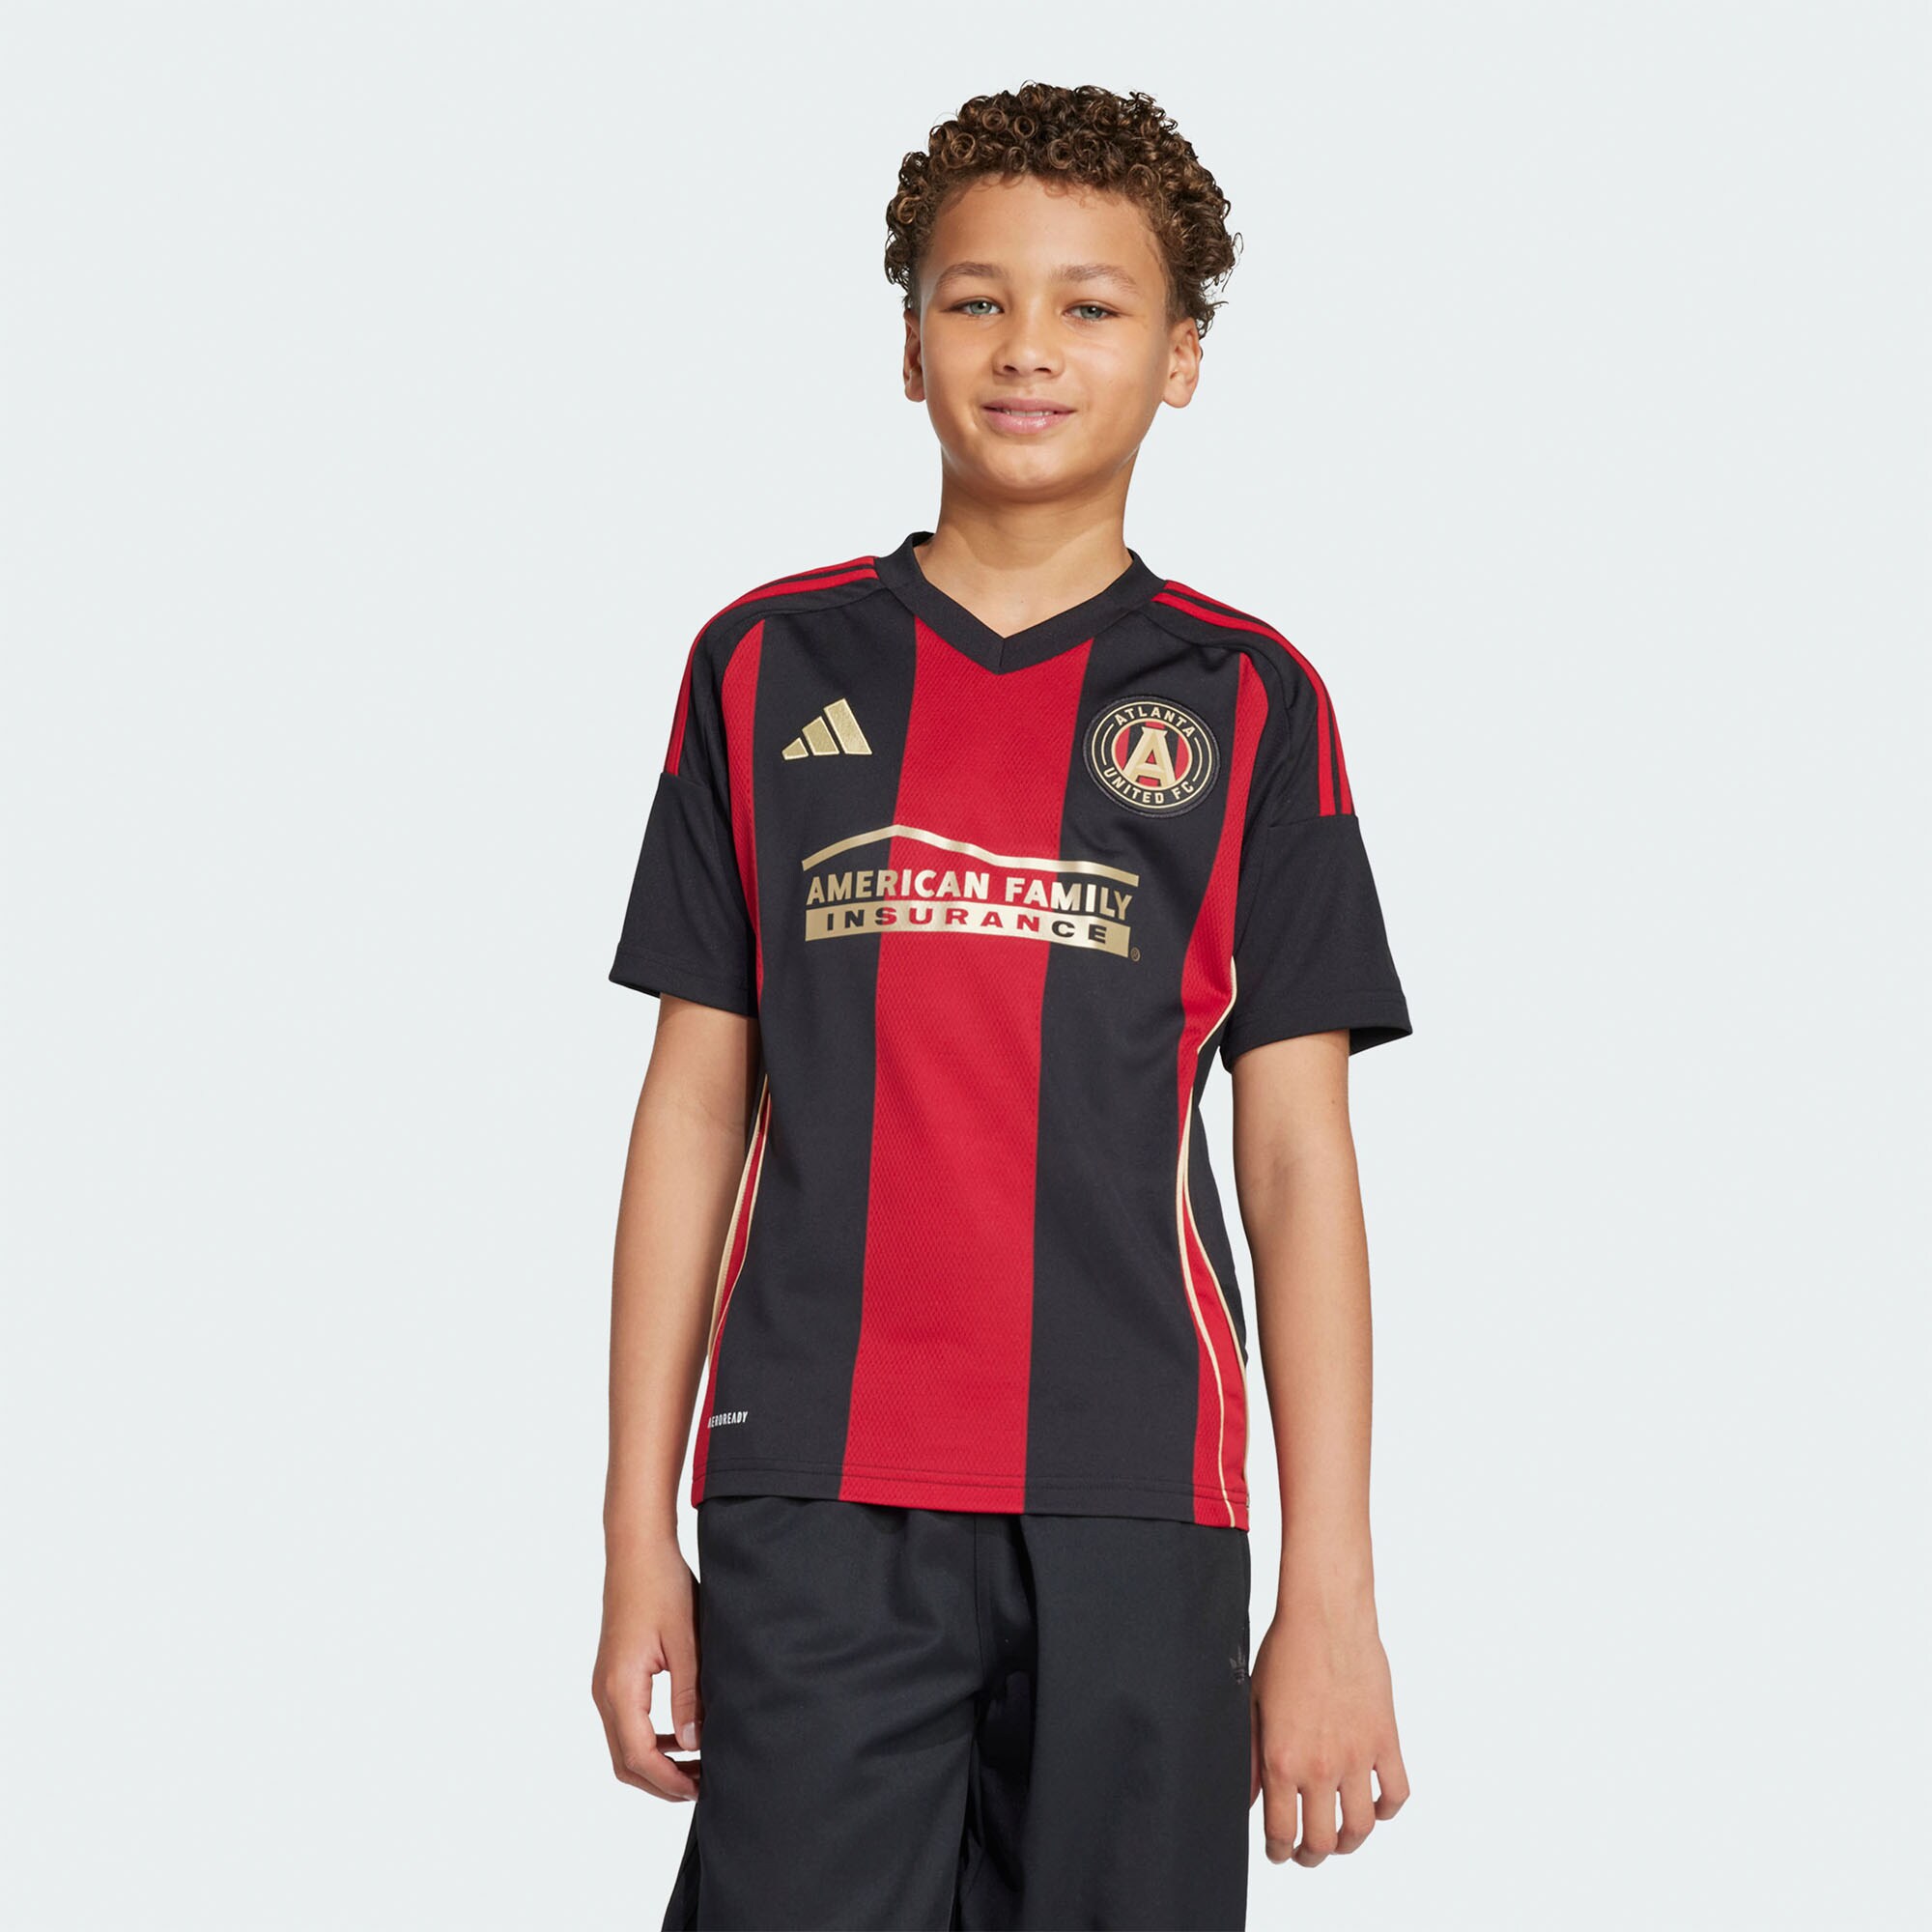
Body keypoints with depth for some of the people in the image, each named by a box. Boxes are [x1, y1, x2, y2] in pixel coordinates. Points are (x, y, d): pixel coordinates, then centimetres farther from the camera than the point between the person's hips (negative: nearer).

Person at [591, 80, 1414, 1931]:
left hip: (1130, 1504, 0)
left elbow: (1298, 1161, 4)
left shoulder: (1247, 700, 7)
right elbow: (694, 1106, 9)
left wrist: (1330, 1595, -2)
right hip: (812, 1507, 0)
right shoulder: (769, 665, 9)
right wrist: (638, 1536, 6)